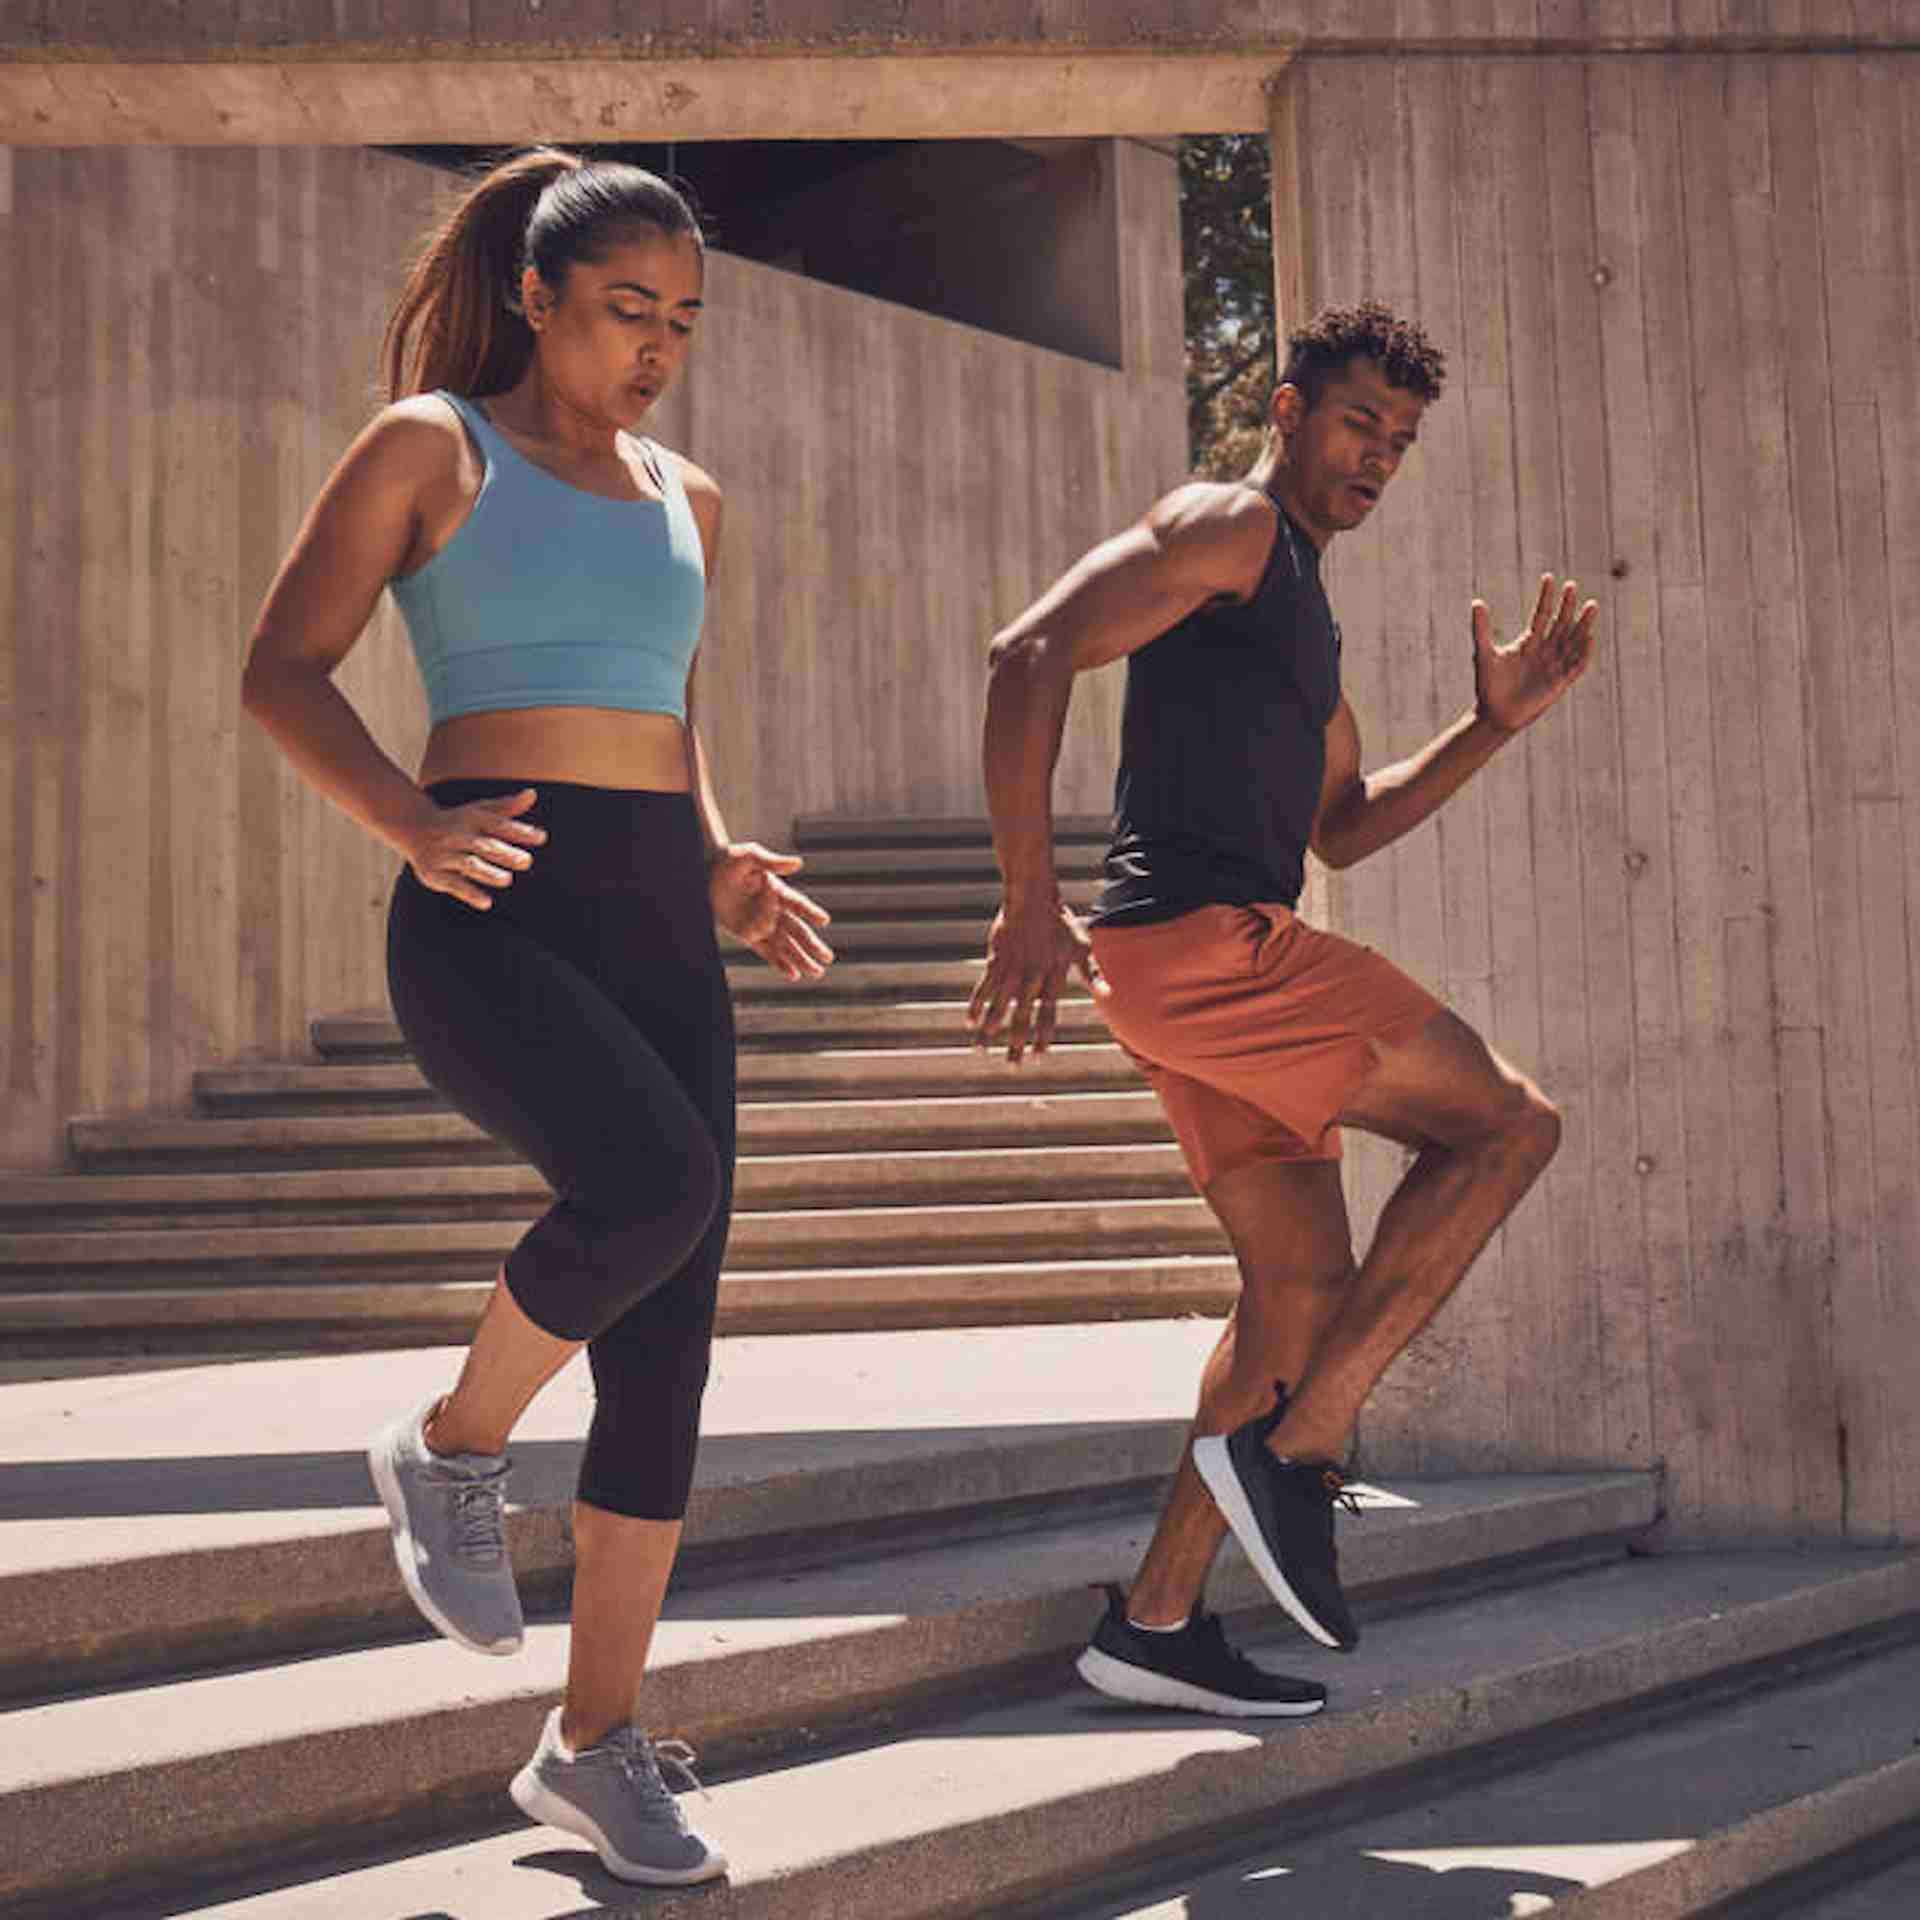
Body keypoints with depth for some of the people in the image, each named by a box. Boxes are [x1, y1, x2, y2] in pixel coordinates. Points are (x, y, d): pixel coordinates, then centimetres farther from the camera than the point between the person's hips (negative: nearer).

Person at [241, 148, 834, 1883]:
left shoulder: (685, 501, 20)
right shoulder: (431, 448, 5)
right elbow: (284, 669, 1)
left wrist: (727, 871, 9)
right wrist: (413, 824, -16)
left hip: (658, 923, 6)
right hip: (492, 912, -6)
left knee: (670, 1339, 0)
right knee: (656, 1182, -31)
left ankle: (597, 1741, 12)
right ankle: (452, 1447, -1)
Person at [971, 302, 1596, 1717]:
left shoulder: (1305, 606, 27)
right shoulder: (1229, 525, -3)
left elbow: (1345, 826, 30)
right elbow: (1033, 657, -16)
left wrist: (1494, 726, 17)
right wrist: (1030, 897, -24)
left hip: (1223, 965, 10)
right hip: (1201, 940, -10)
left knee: (1305, 1287, 11)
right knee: (1511, 1123, -7)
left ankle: (1155, 1621, 15)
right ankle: (1291, 1446, -8)